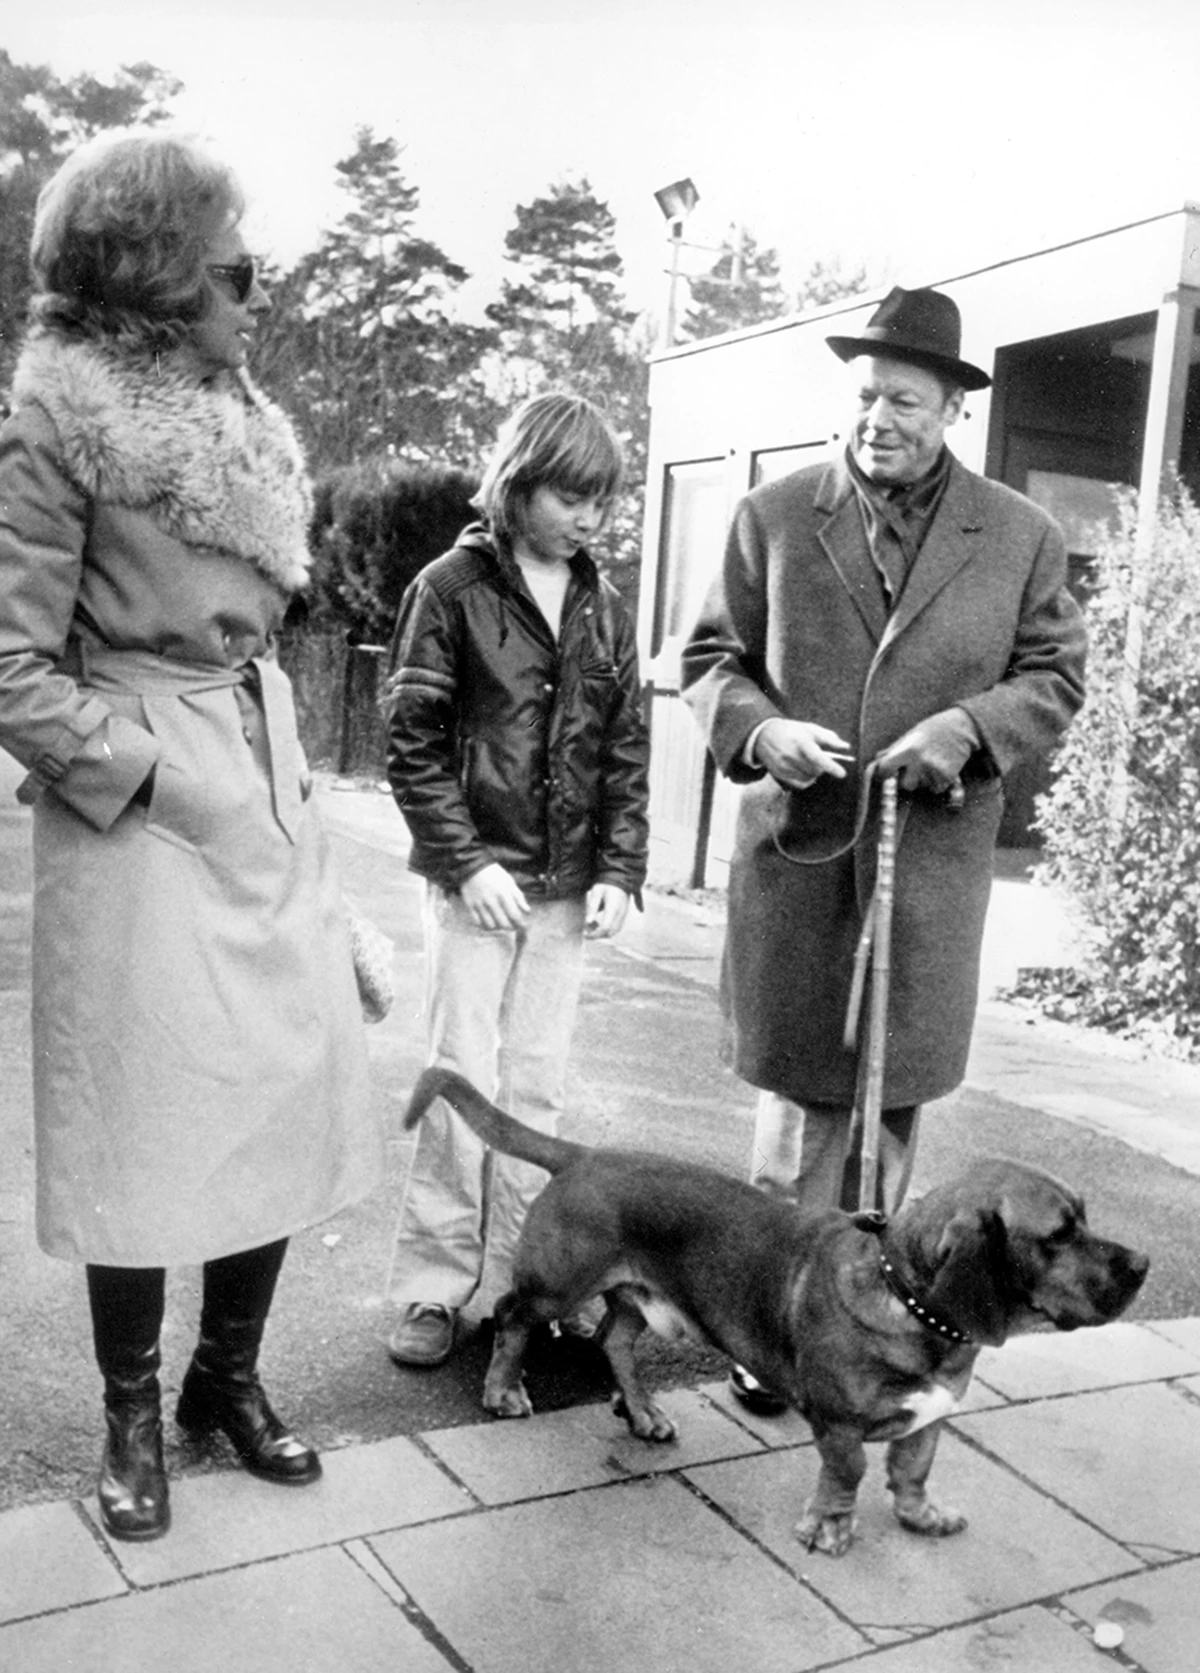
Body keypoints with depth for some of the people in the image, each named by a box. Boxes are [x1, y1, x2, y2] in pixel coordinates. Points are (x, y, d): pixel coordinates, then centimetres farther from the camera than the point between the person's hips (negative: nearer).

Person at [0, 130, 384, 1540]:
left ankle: (229, 1376, 28)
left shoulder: (234, 417, 11)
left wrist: (279, 767, 14)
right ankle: (133, 1416, 24)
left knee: (286, 1096, 9)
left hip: (264, 782, 7)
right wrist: (161, 777, -16)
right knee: (146, 1122, 4)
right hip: (138, 810, -6)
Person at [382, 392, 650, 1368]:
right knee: (465, 1083, 1)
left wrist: (620, 872, 0)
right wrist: (467, 860, -14)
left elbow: (628, 751, 9)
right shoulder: (453, 588, -4)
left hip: (569, 886, 4)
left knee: (538, 1089, 9)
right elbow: (413, 740, -7)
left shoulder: (604, 609, 9)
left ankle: (515, 1280, 21)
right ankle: (436, 1289, 13)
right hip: (476, 879, -4)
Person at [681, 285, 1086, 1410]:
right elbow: (711, 660, 7)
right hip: (795, 852, 0)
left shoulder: (1020, 537, 5)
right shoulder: (773, 517, 4)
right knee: (800, 1092, 6)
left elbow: (1054, 677, 8)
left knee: (893, 1097, 11)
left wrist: (969, 727, -12)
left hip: (932, 860, 1)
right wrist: (760, 730, -13)